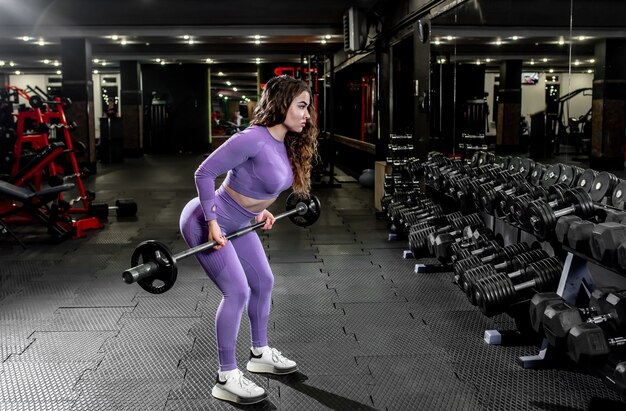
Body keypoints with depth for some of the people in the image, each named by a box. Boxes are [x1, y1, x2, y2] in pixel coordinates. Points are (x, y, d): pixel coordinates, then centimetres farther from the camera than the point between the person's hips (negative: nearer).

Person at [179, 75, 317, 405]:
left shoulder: (285, 145, -2)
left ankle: (260, 353, 36)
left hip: (238, 223, 10)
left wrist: (259, 208, 12)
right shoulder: (253, 139, -29)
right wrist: (213, 223, -25)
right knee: (237, 291, -13)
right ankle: (226, 379, 0)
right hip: (205, 221, -9)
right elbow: (205, 173, -25)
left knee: (263, 282, 15)